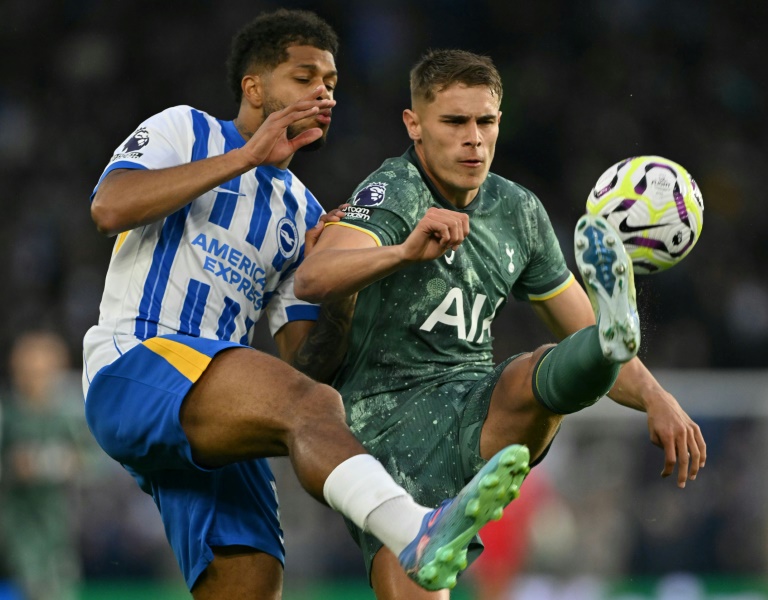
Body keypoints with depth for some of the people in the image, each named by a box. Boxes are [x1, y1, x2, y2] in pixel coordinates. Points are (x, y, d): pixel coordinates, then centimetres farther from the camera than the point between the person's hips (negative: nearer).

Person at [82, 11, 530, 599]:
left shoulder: (304, 216, 26)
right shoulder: (187, 131, 11)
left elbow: (304, 366, 18)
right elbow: (110, 207, -11)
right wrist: (244, 158, -7)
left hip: (210, 429, 7)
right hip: (132, 370, -7)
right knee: (311, 403, -33)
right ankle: (418, 531, -60)